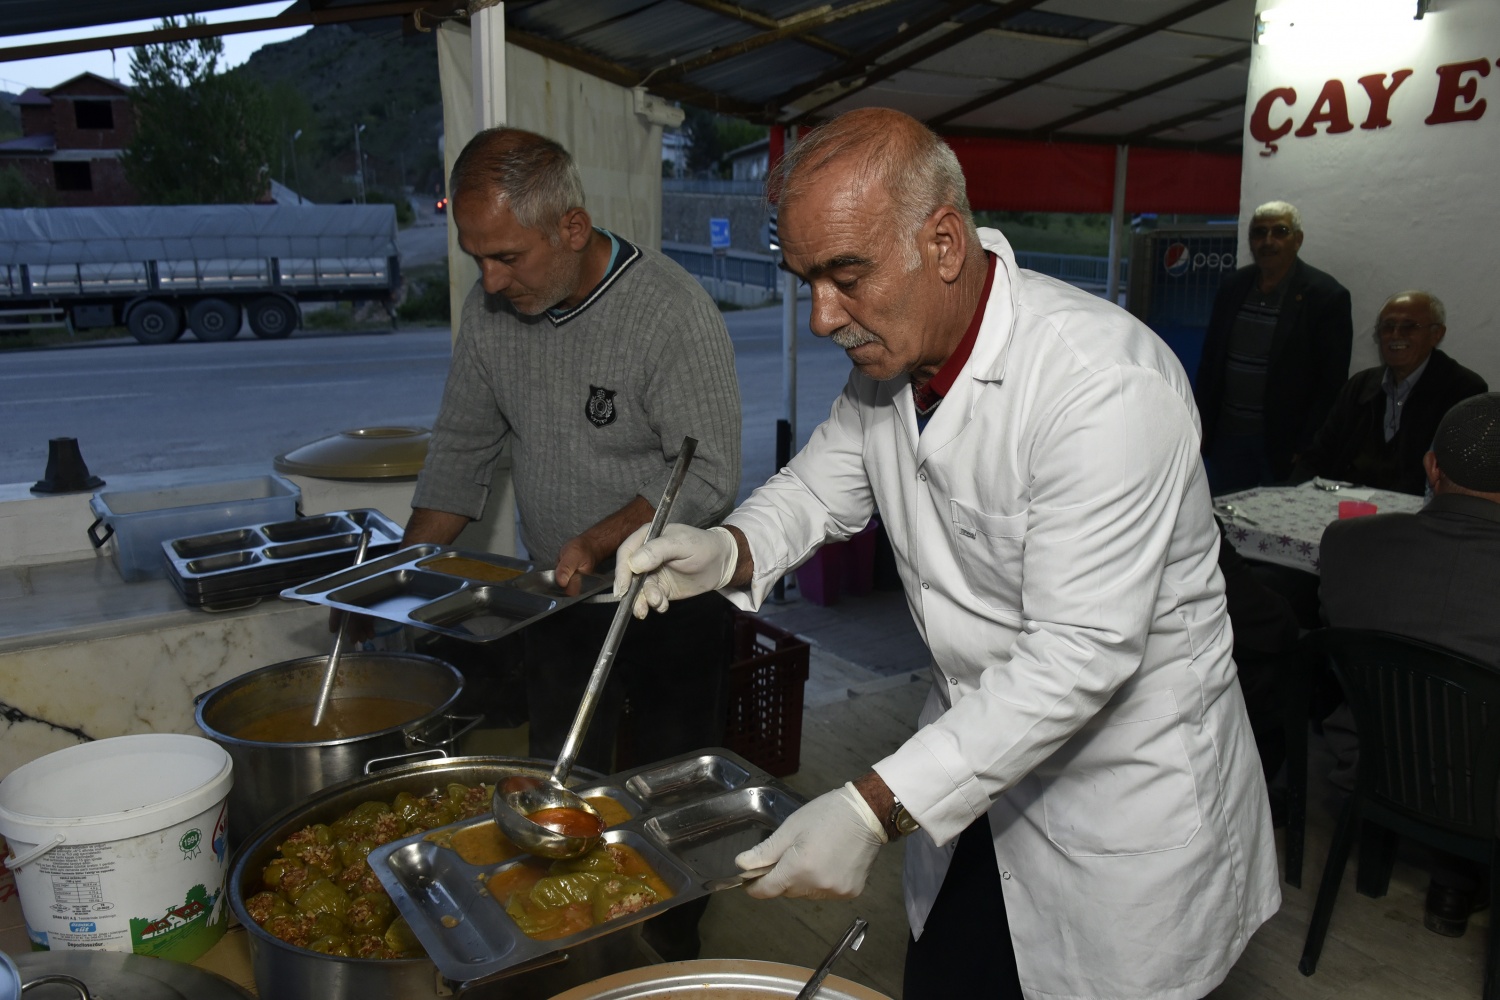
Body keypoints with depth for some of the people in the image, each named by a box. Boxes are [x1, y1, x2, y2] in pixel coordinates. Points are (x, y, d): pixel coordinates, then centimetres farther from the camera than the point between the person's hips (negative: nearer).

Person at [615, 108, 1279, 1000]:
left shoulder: (1107, 388, -31)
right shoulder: (891, 351, -5)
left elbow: (1079, 654, -31)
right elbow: (824, 484, 8)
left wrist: (875, 807, -34)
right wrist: (726, 551, -14)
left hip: (1125, 788, -6)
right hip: (980, 744, 7)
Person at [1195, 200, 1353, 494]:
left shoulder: (1326, 296, -7)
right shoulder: (1233, 287, 7)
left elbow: (1332, 384, -8)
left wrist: (1305, 450, -12)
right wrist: (1202, 426, 8)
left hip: (1283, 446, -4)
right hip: (1227, 437, 4)